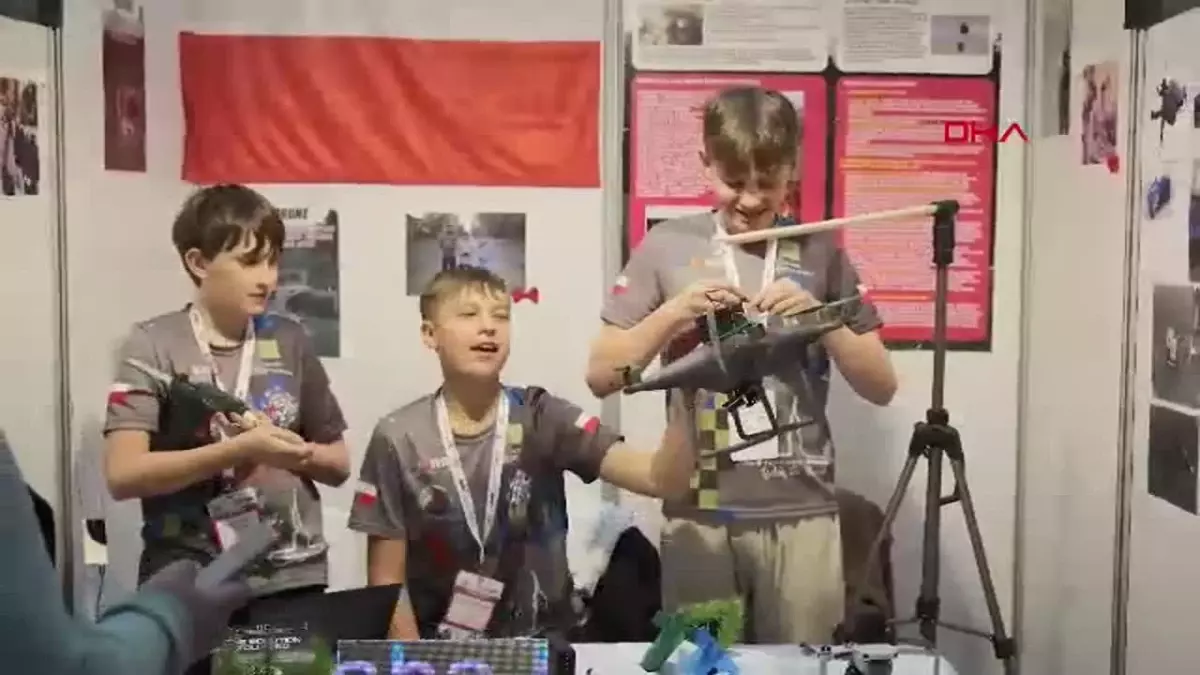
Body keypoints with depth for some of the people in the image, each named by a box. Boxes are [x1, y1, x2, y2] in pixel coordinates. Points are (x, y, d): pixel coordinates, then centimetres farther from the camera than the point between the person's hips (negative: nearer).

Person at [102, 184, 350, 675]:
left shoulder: (289, 342, 7)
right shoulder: (155, 345, -5)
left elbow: (338, 465, 13)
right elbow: (122, 475, -15)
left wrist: (296, 453, -8)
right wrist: (238, 450, -20)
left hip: (294, 581, 3)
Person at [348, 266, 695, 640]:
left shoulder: (542, 418, -3)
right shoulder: (398, 439, -3)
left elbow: (662, 479, -13)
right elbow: (387, 579, 1)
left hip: (543, 645, 1)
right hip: (440, 650, -1)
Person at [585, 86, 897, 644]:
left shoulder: (821, 252, 6)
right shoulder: (668, 246, 2)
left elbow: (881, 387, 5)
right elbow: (601, 376, 0)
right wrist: (672, 314, -13)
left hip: (802, 513, 1)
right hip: (698, 513, 0)